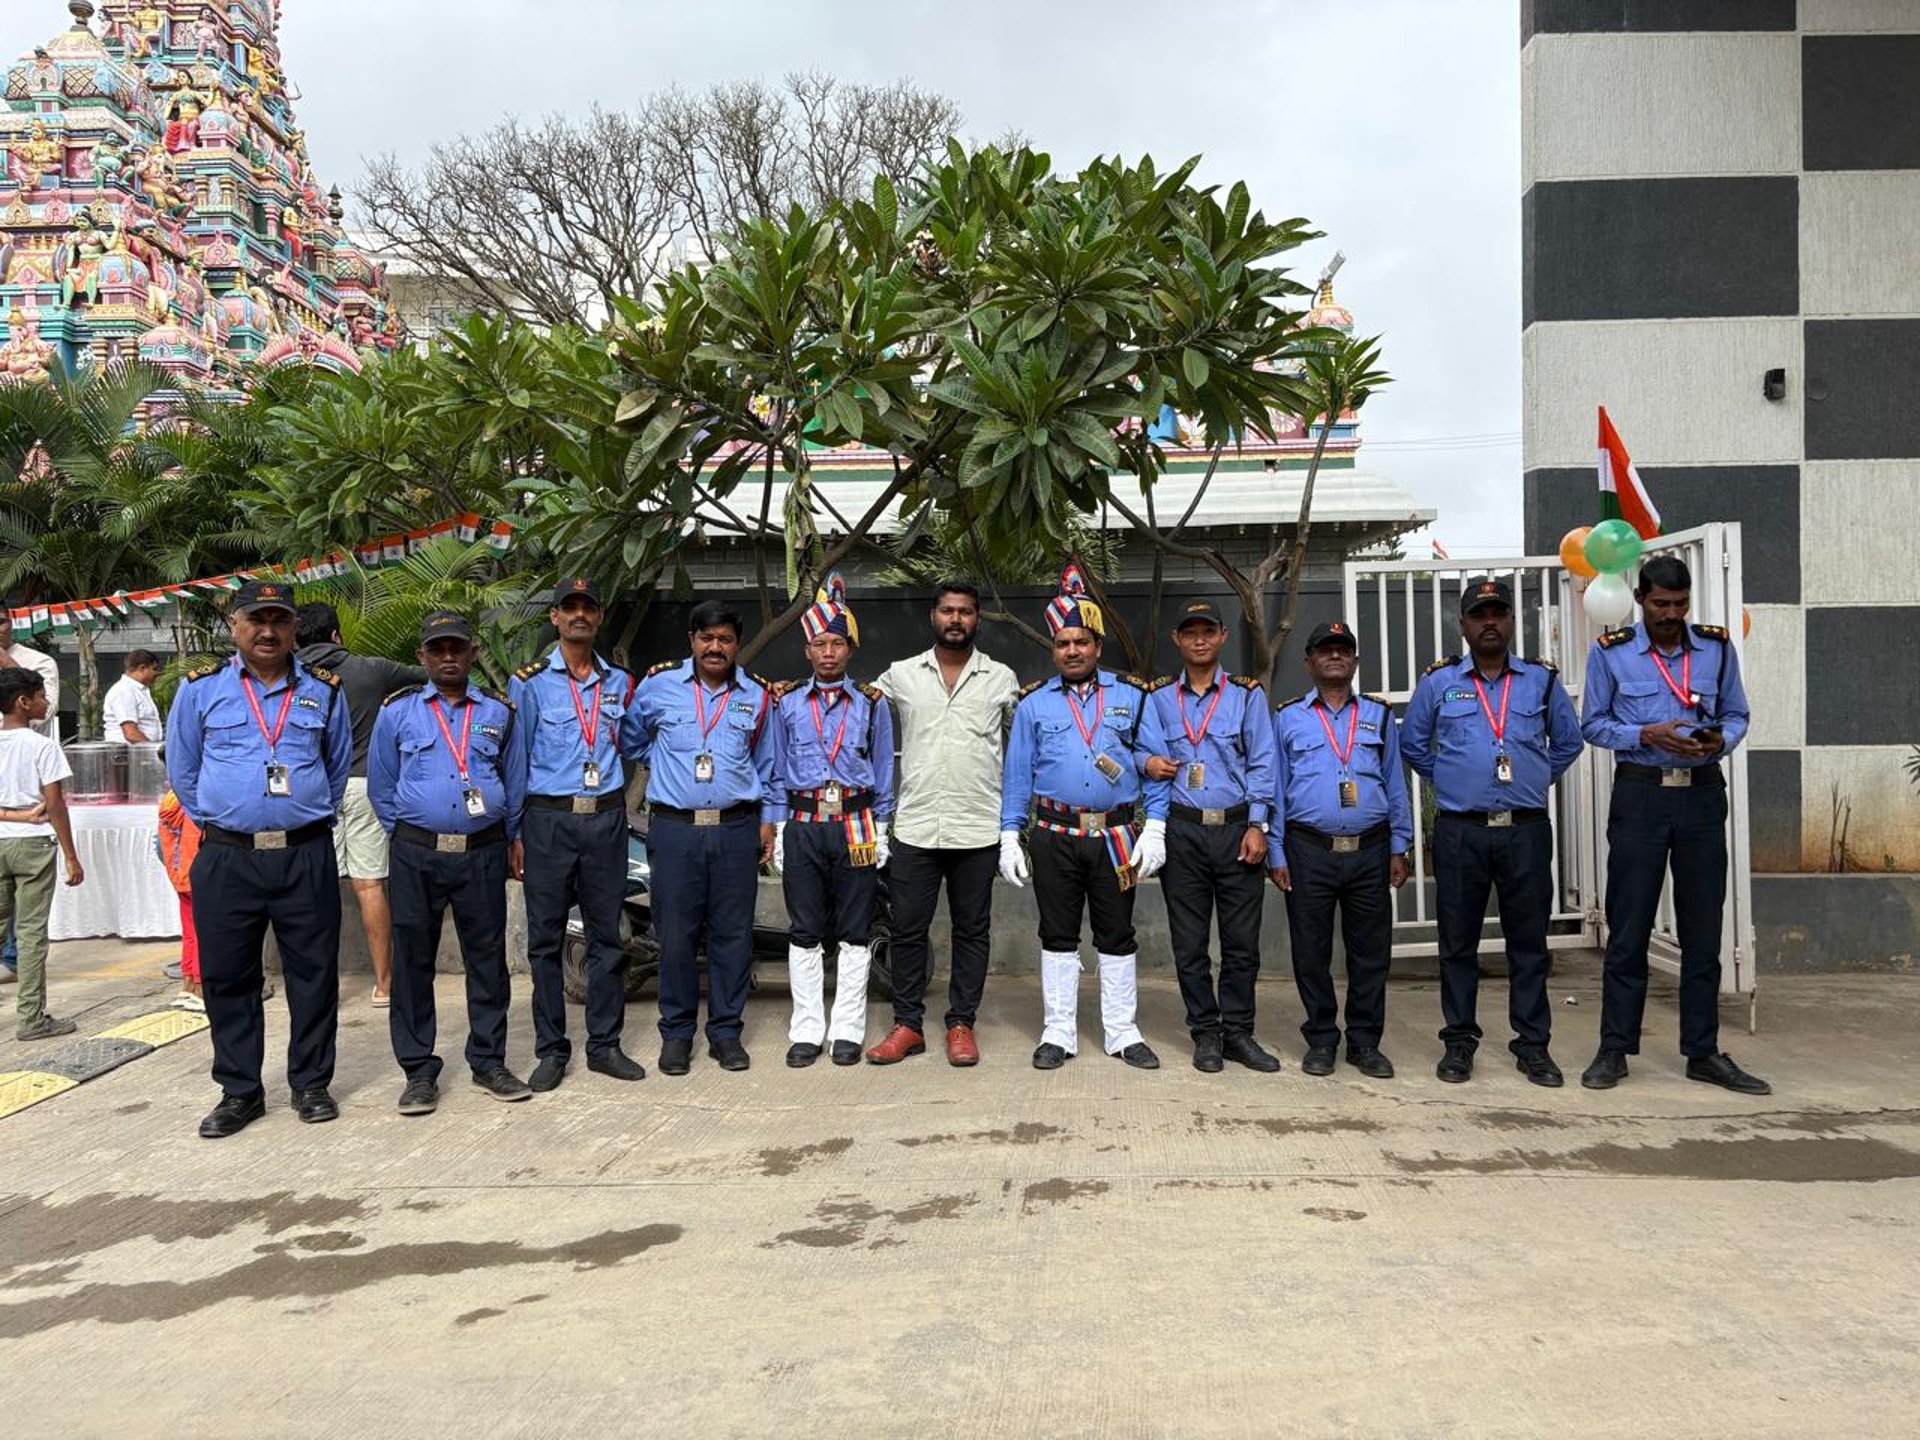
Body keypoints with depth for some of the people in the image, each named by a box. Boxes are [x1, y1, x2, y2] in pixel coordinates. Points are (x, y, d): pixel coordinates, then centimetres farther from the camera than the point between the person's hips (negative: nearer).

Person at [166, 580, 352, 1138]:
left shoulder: (323, 690, 7)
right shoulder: (200, 689, 5)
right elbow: (182, 769, 14)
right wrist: (217, 821, 11)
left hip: (306, 856, 0)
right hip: (226, 858, 0)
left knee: (314, 973, 5)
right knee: (227, 977, 6)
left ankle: (311, 1085, 19)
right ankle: (239, 1091, 19)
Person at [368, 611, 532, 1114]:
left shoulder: (498, 711, 10)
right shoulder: (397, 712, 7)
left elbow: (515, 784, 17)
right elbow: (381, 787, 15)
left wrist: (509, 838, 15)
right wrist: (404, 833, 13)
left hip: (483, 853, 1)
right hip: (416, 856, -1)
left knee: (487, 959, 6)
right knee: (413, 963, 2)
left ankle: (489, 1062, 18)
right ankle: (419, 1071, 12)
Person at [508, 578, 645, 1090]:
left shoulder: (619, 682, 11)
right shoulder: (530, 681, 1)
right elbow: (513, 759, 0)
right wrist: (514, 834, -4)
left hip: (607, 819, 3)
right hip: (549, 820, -3)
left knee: (606, 936, 7)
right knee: (546, 940, 3)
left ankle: (605, 1044, 17)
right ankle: (550, 1050, 13)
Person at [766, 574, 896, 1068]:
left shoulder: (872, 704, 6)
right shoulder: (787, 704, 8)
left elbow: (883, 773, 8)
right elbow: (778, 773, 10)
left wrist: (880, 831, 3)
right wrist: (779, 832, 5)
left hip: (855, 828, -1)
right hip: (803, 828, 1)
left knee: (854, 934, 4)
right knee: (804, 934, 5)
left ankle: (847, 1031, 12)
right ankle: (806, 1031, 13)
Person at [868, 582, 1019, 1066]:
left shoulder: (1001, 679, 5)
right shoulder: (900, 675, 6)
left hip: (978, 829, 0)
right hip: (914, 826, 1)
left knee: (972, 930, 7)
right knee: (907, 928, 5)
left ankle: (961, 1024, 19)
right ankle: (907, 1024, 17)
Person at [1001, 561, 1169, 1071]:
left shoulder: (1131, 696, 5)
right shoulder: (1034, 703, 7)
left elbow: (1155, 766, 3)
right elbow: (1017, 774, 6)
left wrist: (1154, 831, -5)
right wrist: (1009, 838, 0)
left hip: (1117, 837, 0)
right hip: (1055, 837, 0)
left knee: (1117, 937, 8)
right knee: (1058, 937, 7)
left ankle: (1123, 1033, 18)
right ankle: (1058, 1034, 16)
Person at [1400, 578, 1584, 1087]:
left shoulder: (1542, 679, 7)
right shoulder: (1439, 682, 4)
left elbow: (1568, 742, 19)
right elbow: (1412, 744, 14)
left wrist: (1536, 780, 13)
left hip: (1527, 831, 1)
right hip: (1460, 831, -1)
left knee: (1528, 940, 7)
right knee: (1458, 941, 6)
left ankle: (1533, 1045, 17)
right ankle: (1459, 1041, 16)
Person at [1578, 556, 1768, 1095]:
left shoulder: (1717, 647, 6)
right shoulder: (1610, 651, -1)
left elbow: (1736, 715, 11)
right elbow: (1593, 725, 1)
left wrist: (1721, 740, -11)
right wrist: (1647, 736, -15)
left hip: (1702, 793, 3)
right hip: (1640, 792, -2)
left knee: (1703, 930, 8)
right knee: (1628, 929, 2)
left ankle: (1703, 1052, 18)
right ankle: (1614, 1050, 11)